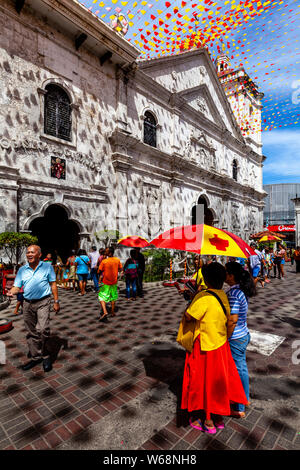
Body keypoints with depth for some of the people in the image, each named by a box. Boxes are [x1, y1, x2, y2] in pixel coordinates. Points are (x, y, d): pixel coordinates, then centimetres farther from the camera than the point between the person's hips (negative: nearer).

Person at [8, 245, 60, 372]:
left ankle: (45, 355, 6)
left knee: (43, 330, -16)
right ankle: (36, 357, 28)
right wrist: (11, 292, -18)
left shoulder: (47, 267, -1)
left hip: (43, 302, -4)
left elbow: (53, 284, 1)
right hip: (28, 304, 4)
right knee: (31, 333, 12)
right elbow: (17, 286, 6)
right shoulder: (22, 270, 7)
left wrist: (56, 301, -1)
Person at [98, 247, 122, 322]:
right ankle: (113, 312, 26)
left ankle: (105, 312, -17)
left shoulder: (104, 261, -16)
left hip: (105, 282, -3)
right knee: (113, 297, 18)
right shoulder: (117, 260, -7)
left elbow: (99, 271, -12)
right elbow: (120, 269, 5)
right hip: (114, 282, 4)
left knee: (102, 297, 3)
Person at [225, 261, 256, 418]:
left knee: (236, 371, 8)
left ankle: (239, 409, 26)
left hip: (235, 339, -9)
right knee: (242, 367, 24)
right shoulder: (241, 289, 1)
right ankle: (245, 398, 44)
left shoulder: (233, 293, -27)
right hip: (244, 335, 9)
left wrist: (225, 339, -17)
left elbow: (233, 320, -27)